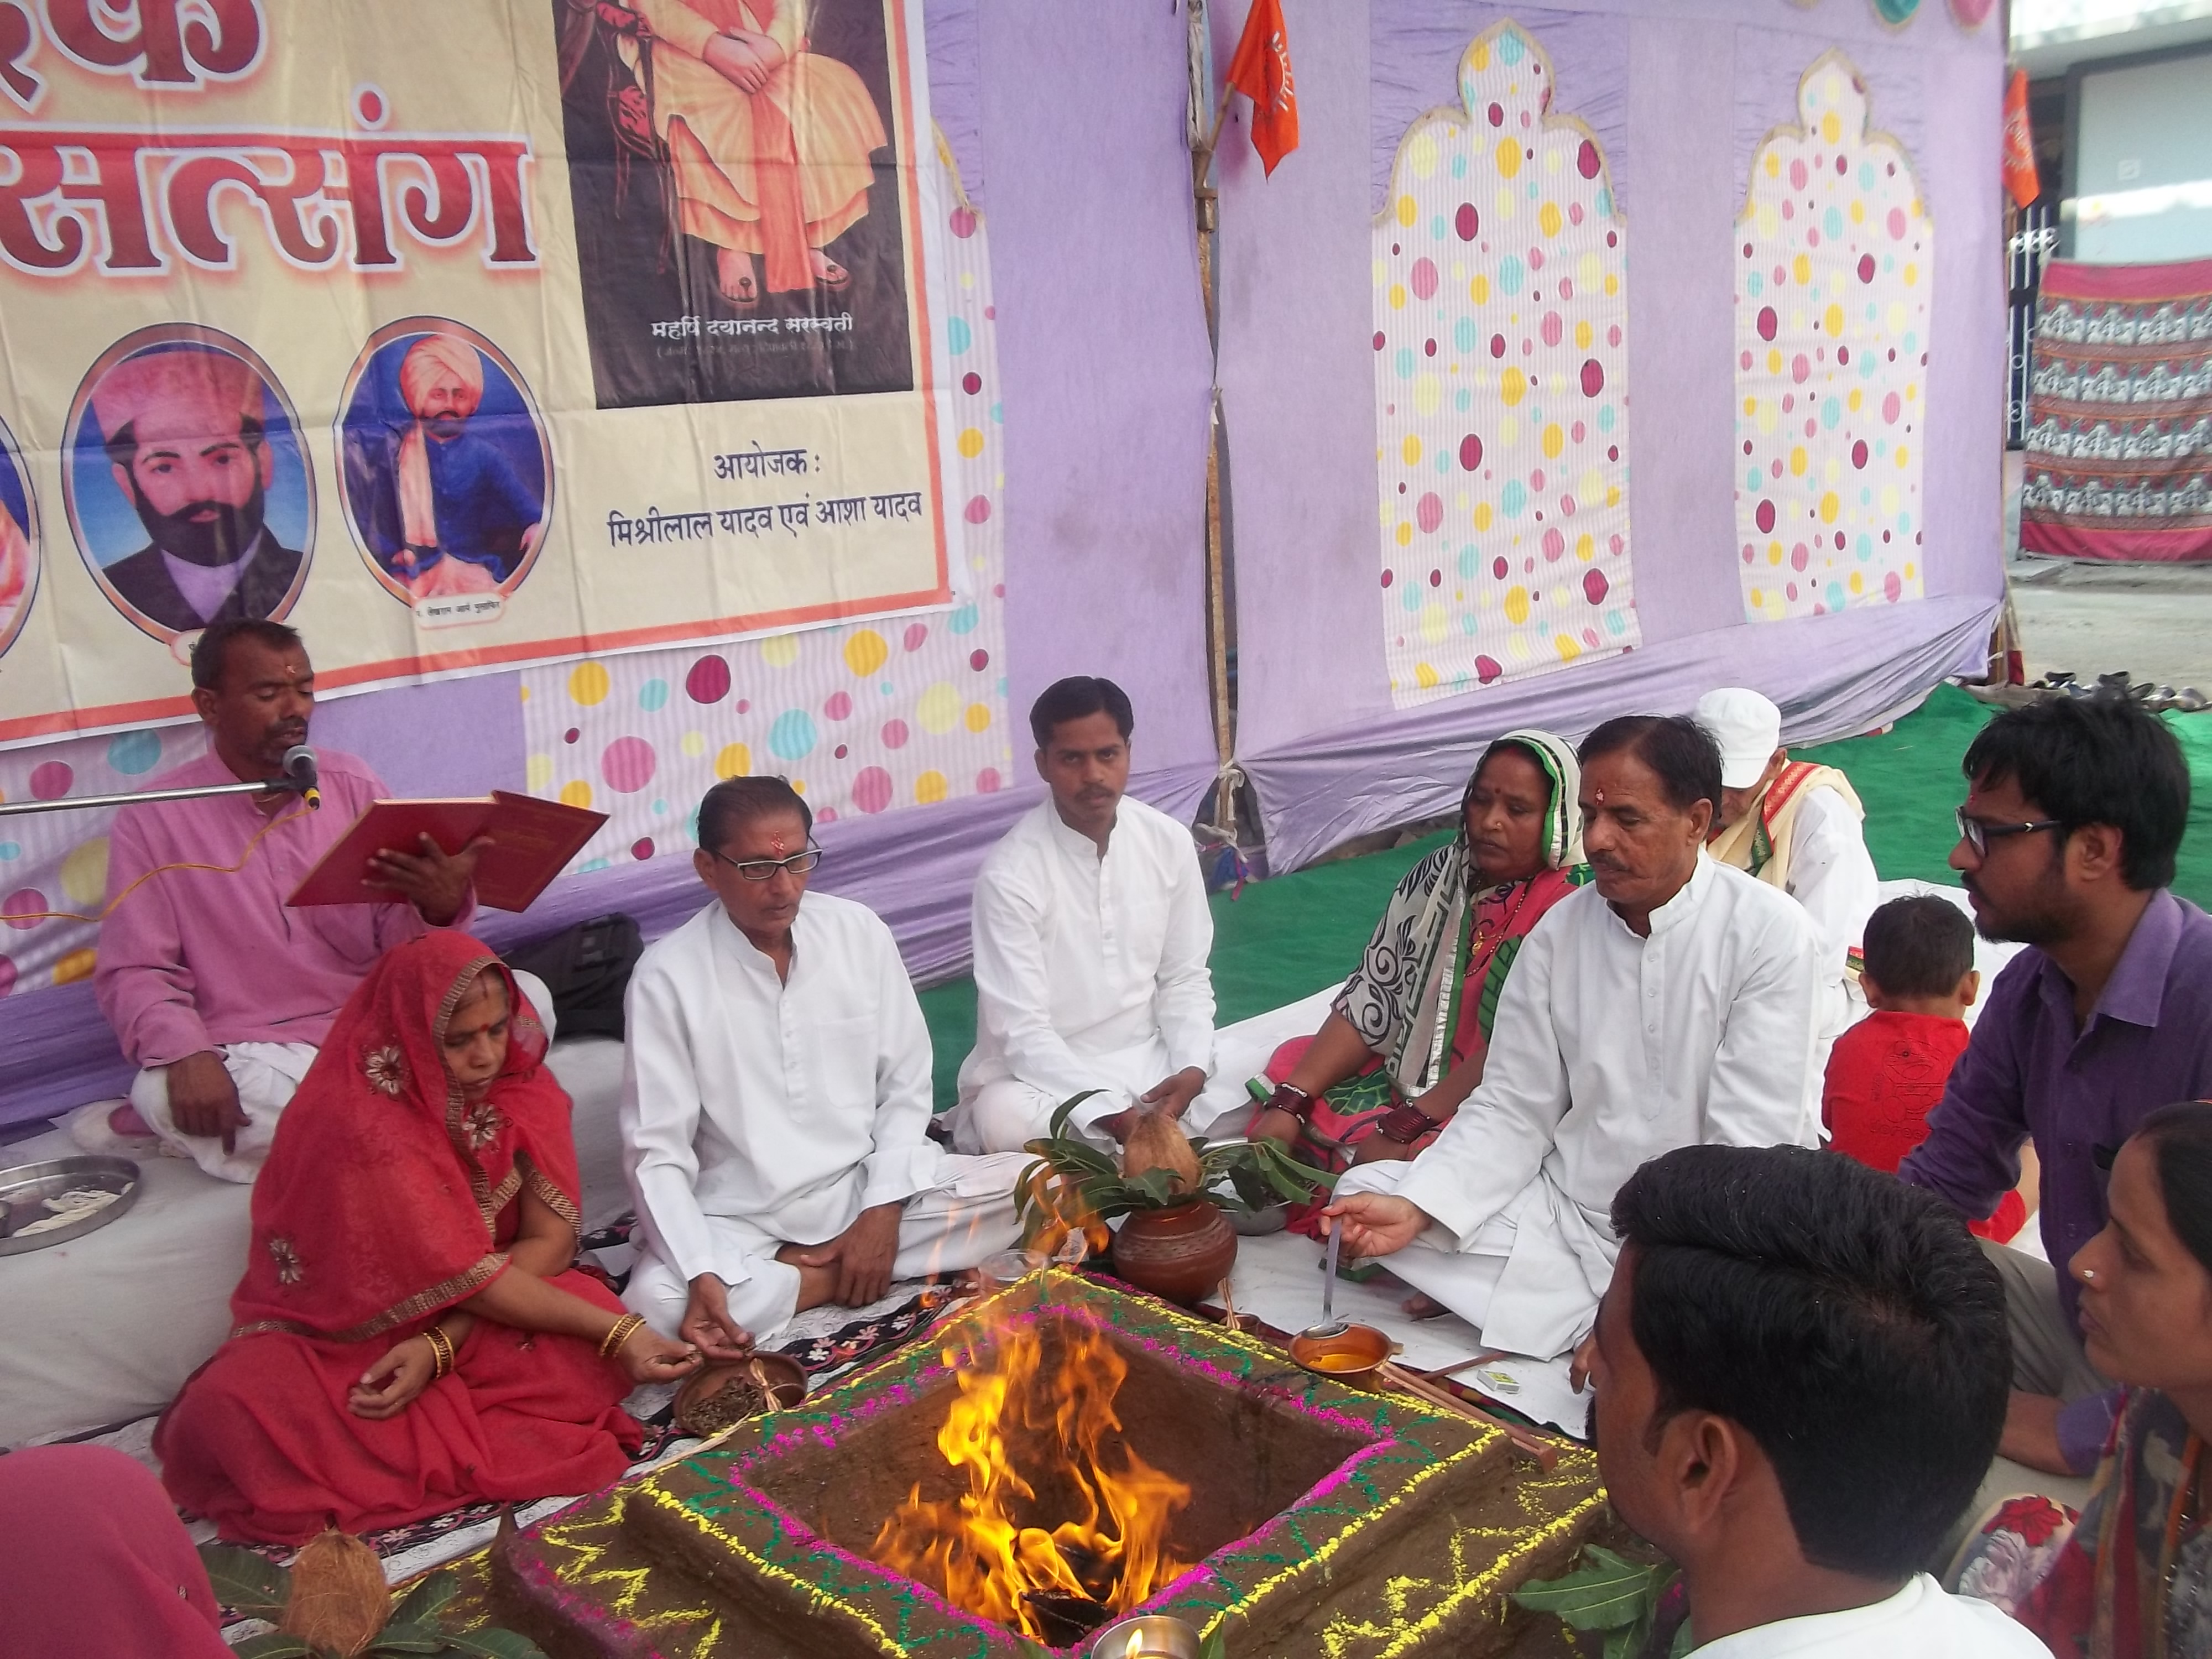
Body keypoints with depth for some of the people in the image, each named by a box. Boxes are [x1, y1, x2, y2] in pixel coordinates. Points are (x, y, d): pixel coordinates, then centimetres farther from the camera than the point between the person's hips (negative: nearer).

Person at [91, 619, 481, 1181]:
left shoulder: (353, 785, 5)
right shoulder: (155, 818, -1)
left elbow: (398, 940, 4)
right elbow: (134, 972, -3)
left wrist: (440, 907, -22)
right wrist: (185, 1053, -24)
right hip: (251, 1055, -3)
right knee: (163, 1092, -36)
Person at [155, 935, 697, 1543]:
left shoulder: (520, 1082, -10)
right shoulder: (357, 1122, -27)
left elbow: (551, 1238, -12)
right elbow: (471, 1277, -24)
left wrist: (441, 1345, -25)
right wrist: (617, 1332, -27)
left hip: (473, 1318, 4)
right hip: (343, 1333, -3)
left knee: (592, 1354, -28)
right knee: (231, 1414, -34)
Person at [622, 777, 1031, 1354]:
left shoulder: (861, 932, -3)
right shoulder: (667, 977, -11)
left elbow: (906, 1086, 2)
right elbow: (657, 1151, -12)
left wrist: (883, 1210, -11)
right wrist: (702, 1275, -26)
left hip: (867, 1188, 2)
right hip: (741, 1219, -2)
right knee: (655, 1304, -33)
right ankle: (836, 1275, -9)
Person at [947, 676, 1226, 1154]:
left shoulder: (1169, 842, -3)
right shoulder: (1010, 873, -18)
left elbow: (1185, 978, 4)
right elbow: (1023, 1032, -19)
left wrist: (1192, 1068, -14)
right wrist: (1114, 1115, -28)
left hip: (1147, 1060, 4)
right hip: (1046, 1076, -4)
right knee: (1005, 1119, -36)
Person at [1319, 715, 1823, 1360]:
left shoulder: (1770, 934, -13)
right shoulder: (1560, 930, 0)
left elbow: (1749, 1150, -17)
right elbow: (1513, 1110, 1)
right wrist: (1416, 1208, -16)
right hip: (1563, 1217, 4)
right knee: (1365, 1193, -7)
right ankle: (1593, 1319, -6)